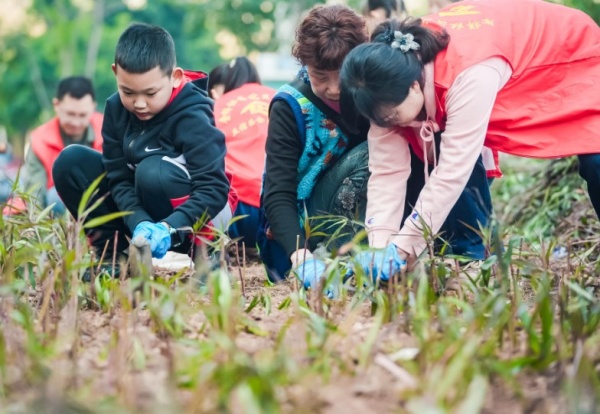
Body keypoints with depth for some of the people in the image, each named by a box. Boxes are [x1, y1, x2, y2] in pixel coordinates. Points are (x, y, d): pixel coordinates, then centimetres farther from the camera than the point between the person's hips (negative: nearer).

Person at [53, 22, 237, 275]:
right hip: (140, 213, 5)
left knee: (153, 171, -35)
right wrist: (139, 223, -31)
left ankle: (200, 251, -14)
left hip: (196, 213, -5)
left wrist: (169, 227, -44)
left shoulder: (192, 116, -25)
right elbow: (119, 178, -12)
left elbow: (214, 188, -30)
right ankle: (115, 246, -6)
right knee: (70, 162, -11)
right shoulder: (116, 108, -10)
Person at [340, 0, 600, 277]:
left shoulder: (471, 76, -46)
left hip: (575, 60, -6)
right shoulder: (394, 74, -24)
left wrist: (402, 248, -43)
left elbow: (452, 171, -44)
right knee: (455, 146, -11)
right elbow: (386, 169, -24)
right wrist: (379, 245, -34)